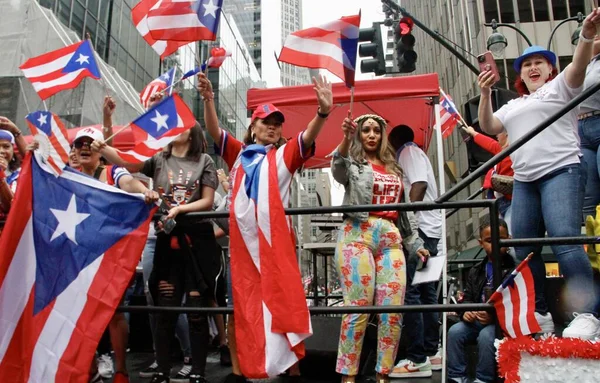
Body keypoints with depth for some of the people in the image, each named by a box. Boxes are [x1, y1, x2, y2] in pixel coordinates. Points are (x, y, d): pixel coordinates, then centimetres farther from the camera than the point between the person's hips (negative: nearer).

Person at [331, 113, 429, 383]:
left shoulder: (393, 168, 25)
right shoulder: (353, 164, 10)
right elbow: (338, 169, -16)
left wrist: (415, 243, 23)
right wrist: (346, 139, -34)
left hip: (390, 238, 5)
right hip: (357, 235, -5)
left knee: (393, 312, -1)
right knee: (358, 309, -8)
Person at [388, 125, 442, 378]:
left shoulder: (409, 151, 0)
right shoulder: (414, 154, 27)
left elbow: (419, 185, -15)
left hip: (418, 227, -10)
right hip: (428, 228, 10)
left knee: (409, 291, -12)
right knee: (425, 291, 10)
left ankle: (418, 359, -10)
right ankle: (431, 352, 16)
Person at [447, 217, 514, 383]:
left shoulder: (513, 269, -4)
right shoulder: (475, 271, 14)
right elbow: (467, 298, 15)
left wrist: (494, 316, -22)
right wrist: (466, 311, -8)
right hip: (476, 318, 5)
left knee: (486, 336, -32)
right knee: (455, 331, -18)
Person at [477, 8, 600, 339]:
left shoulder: (559, 87, 12)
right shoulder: (513, 106, 27)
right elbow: (488, 126, 14)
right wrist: (485, 94, 3)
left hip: (561, 172, -6)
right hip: (524, 182, 6)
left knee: (565, 240, -21)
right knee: (524, 250, 2)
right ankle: (540, 315, 11)